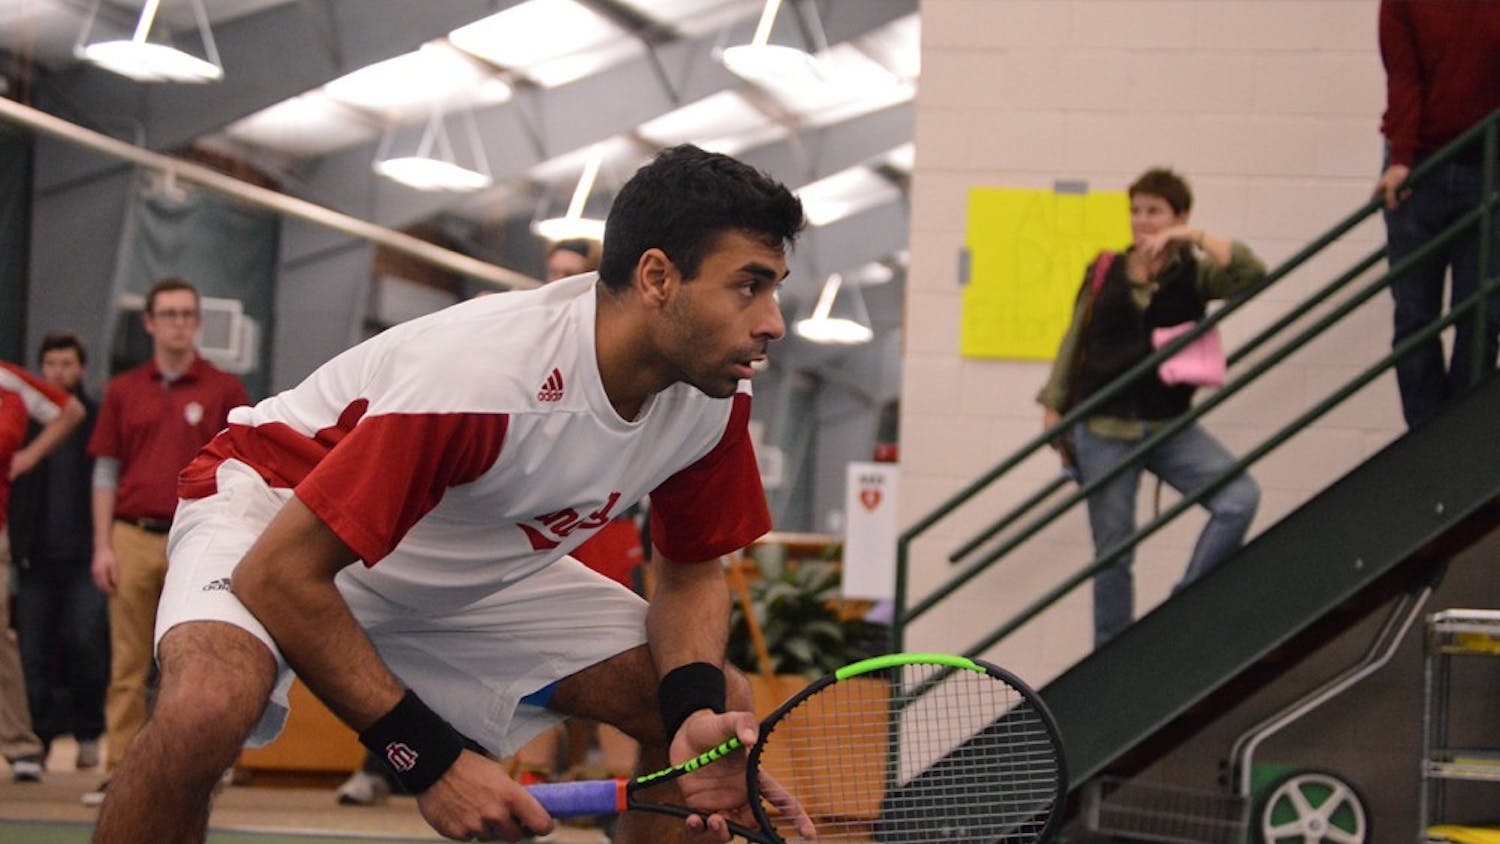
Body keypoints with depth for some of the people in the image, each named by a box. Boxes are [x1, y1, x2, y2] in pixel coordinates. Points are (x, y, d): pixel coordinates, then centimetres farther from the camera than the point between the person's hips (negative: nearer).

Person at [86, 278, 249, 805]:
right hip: (134, 539, 2)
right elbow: (105, 471, 10)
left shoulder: (224, 390, 5)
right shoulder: (123, 391, 11)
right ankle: (120, 773, 4)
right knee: (128, 665, 1)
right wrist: (103, 545, 2)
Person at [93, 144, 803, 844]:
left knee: (720, 708, -6)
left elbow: (690, 572, 0)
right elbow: (279, 574, -33)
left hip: (472, 573, 7)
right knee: (208, 706, -39)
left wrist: (698, 712, -22)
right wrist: (431, 758, -33)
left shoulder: (716, 395, -16)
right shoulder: (484, 375, -37)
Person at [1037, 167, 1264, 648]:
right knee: (1113, 552, 3)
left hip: (1170, 427, 0)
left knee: (1240, 499, -20)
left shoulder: (1193, 273, 3)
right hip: (1104, 430, 0)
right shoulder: (1104, 273, 6)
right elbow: (1075, 342, 12)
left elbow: (1251, 273, -14)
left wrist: (1194, 238, -18)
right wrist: (1053, 411, 9)